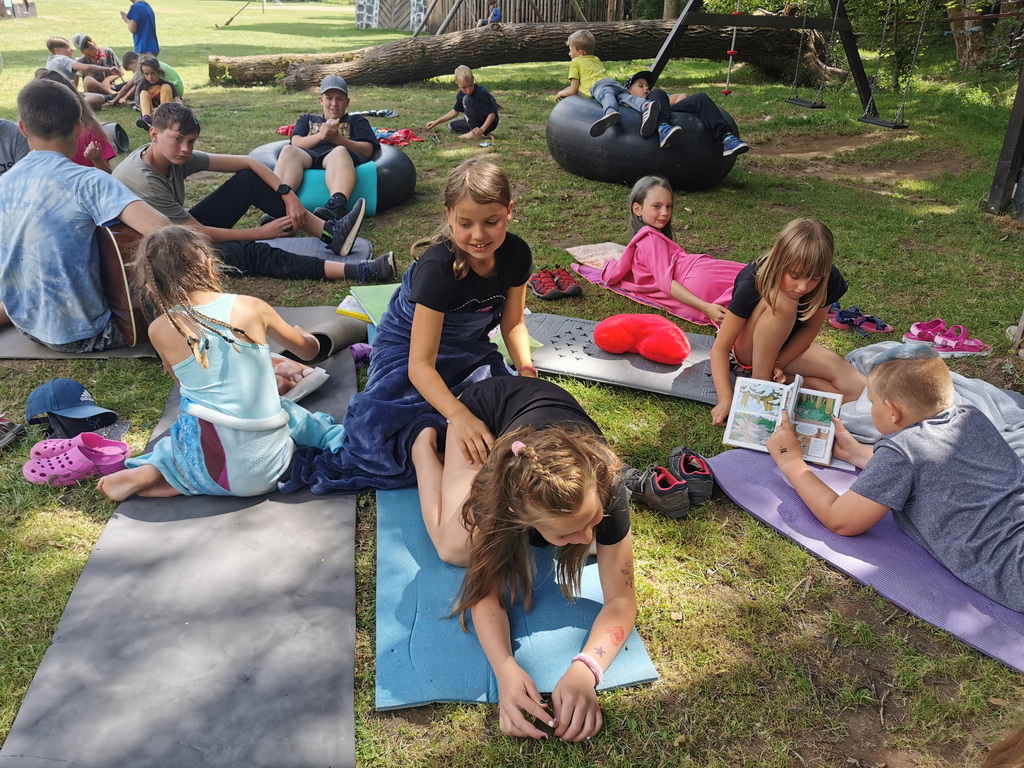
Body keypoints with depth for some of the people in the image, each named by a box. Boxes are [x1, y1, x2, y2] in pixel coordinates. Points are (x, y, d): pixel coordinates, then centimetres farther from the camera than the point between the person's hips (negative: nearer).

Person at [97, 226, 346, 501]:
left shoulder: (159, 330, -5)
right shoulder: (252, 307, -5)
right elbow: (309, 349, 12)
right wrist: (301, 332, 35)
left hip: (210, 465, 0)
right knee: (290, 410, 33)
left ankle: (152, 473, 9)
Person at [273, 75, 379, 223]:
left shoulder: (357, 120, 32)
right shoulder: (307, 119, 38)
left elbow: (368, 150, 12)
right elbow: (296, 143, 16)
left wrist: (337, 138, -3)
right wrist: (320, 136, -4)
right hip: (308, 156, 2)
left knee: (339, 151, -39)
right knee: (288, 151, -32)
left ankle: (336, 206, -67)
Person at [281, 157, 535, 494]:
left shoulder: (516, 254, -15)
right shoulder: (438, 267, -31)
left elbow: (513, 323, 2)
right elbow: (420, 364, -35)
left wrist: (526, 371, -17)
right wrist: (459, 415, -52)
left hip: (469, 349, 7)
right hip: (408, 348, -6)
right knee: (376, 429, -32)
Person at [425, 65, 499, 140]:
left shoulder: (482, 93, -27)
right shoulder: (461, 94, -4)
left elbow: (492, 113, -26)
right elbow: (455, 111, 11)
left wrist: (482, 129, -37)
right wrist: (437, 122, 8)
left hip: (489, 122, -8)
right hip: (475, 121, 8)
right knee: (452, 126, 5)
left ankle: (475, 133, -22)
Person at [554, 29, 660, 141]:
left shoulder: (575, 63, 20)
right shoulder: (596, 60, 41)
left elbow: (573, 90, 16)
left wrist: (561, 93, 36)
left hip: (599, 86, -6)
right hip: (613, 82, 6)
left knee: (607, 96, -36)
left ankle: (611, 113, -71)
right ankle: (646, 106, -51)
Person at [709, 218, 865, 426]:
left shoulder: (829, 282, -21)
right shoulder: (751, 284, -31)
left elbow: (810, 328, -7)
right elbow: (720, 347, -28)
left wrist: (778, 364, -20)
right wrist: (726, 400, -39)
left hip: (787, 347, 4)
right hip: (747, 350, -4)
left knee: (856, 389, -20)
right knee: (782, 303, -36)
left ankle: (767, 373, -7)